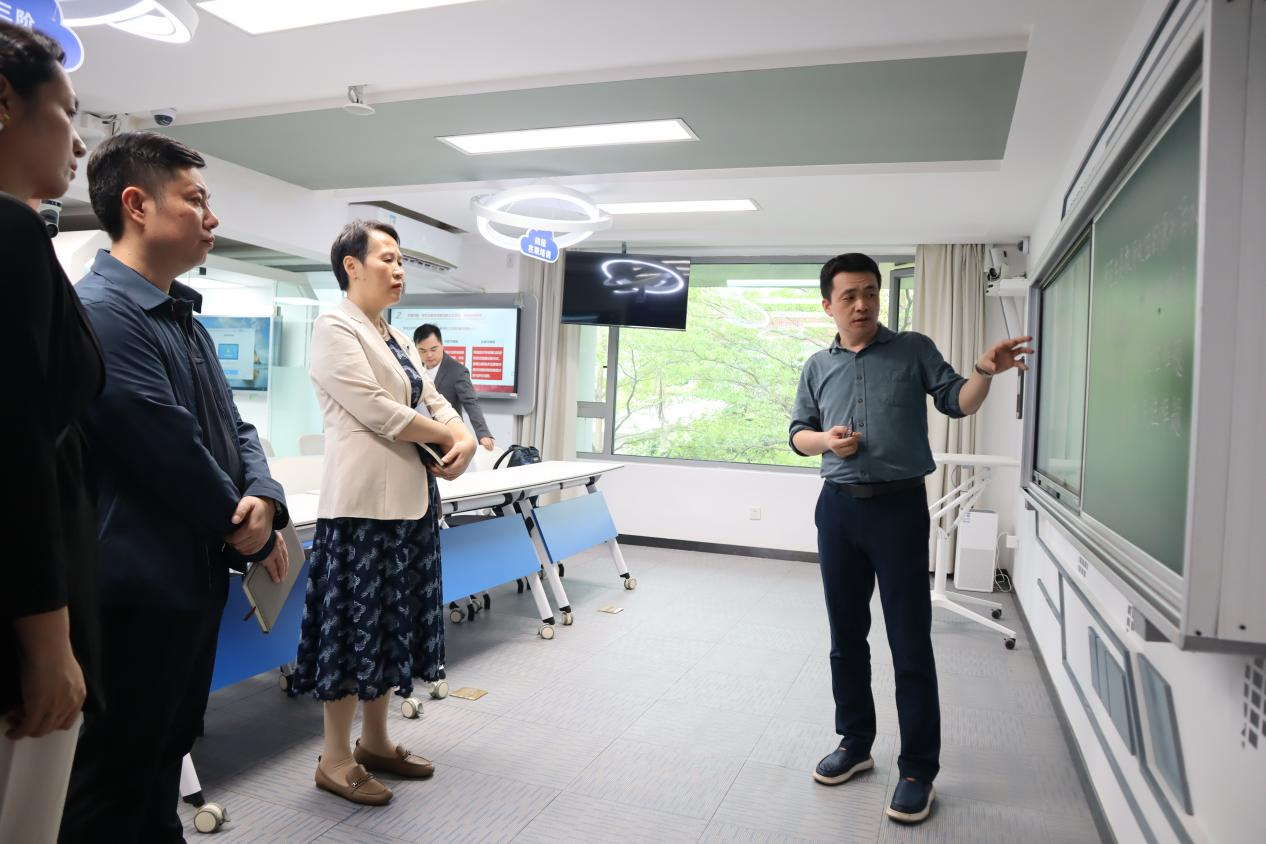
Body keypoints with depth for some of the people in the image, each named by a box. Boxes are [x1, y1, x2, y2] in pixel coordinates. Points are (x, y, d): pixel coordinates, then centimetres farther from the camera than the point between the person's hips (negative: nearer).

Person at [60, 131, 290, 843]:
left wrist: (265, 497, -9)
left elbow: (235, 424, 11)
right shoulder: (103, 311, -17)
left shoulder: (185, 316, 13)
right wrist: (253, 536, -9)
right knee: (113, 786, 7)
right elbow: (172, 450, -22)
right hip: (139, 587, -9)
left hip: (197, 578, 9)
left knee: (166, 757, 22)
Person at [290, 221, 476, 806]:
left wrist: (465, 440, -8)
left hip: (411, 499, 8)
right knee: (354, 626, 2)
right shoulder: (335, 330, -8)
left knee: (392, 624, 15)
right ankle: (336, 759, 17)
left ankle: (375, 740, 30)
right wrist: (447, 436, -8)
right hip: (363, 502, -8)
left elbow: (435, 402, 12)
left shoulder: (398, 339, 17)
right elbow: (377, 412, -17)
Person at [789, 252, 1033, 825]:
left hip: (900, 506, -3)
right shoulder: (817, 366, 10)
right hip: (838, 507, 4)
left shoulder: (914, 350, 2)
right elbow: (798, 433, 14)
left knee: (910, 641, 0)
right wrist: (826, 440, -8)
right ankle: (855, 743, 29)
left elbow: (957, 402, -3)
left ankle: (918, 769, 11)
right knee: (846, 635, 13)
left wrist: (984, 373, -23)